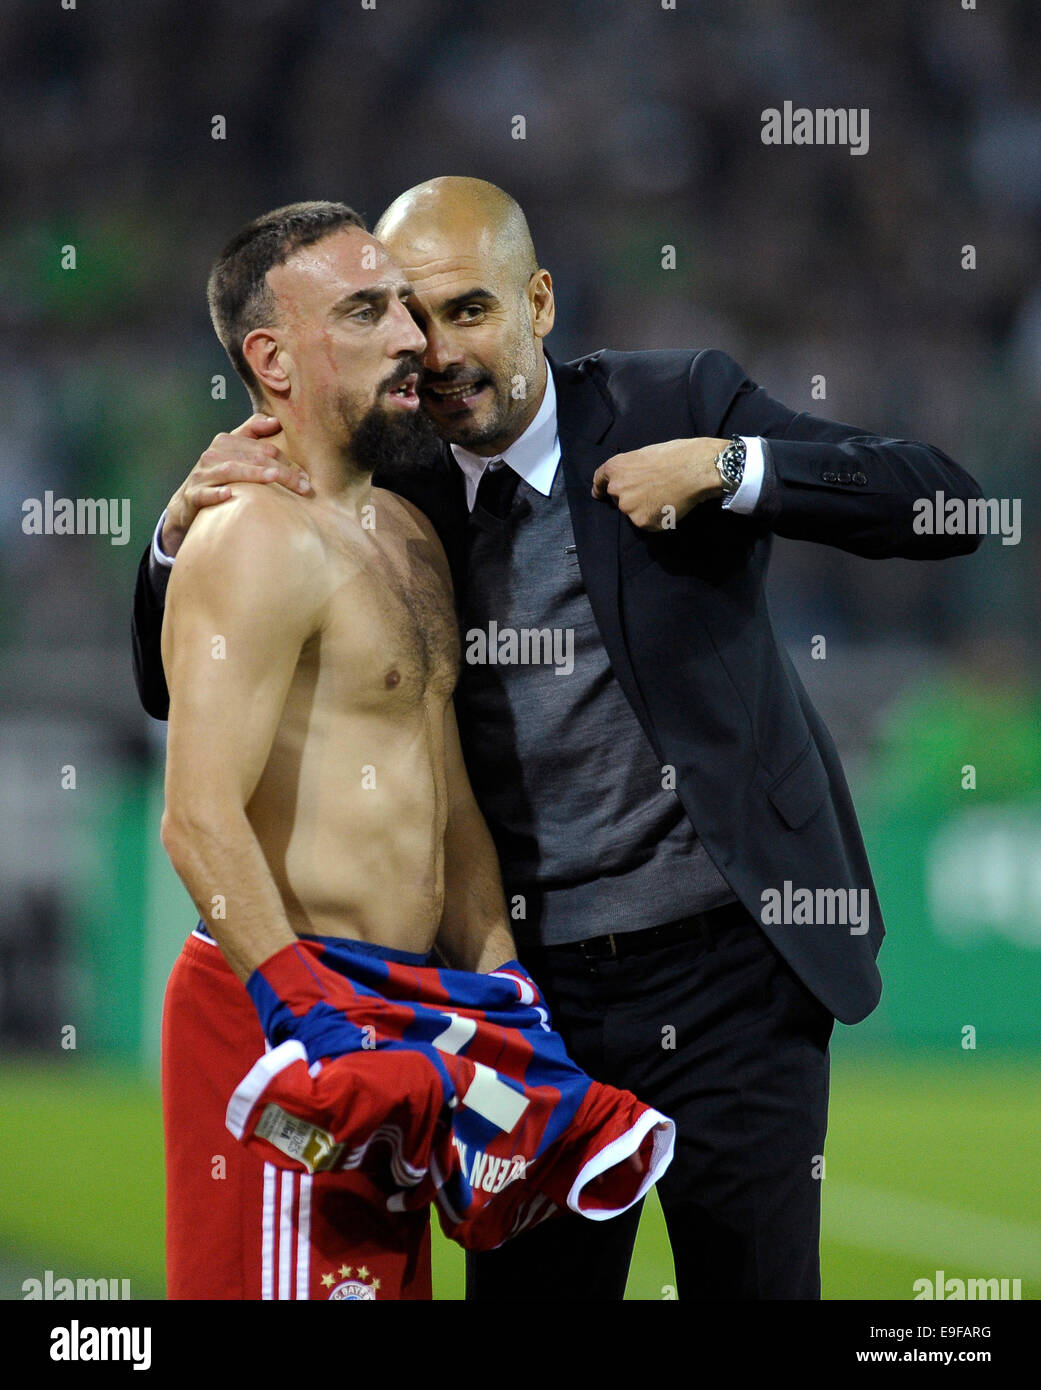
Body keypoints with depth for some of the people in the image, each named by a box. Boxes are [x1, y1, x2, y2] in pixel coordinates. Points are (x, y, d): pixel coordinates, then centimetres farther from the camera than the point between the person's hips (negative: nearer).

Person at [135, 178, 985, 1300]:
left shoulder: (675, 403, -3)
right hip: (532, 995, 2)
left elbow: (946, 505, -8)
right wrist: (183, 533, -13)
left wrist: (727, 469, -21)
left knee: (753, 1285, 2)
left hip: (729, 964, -2)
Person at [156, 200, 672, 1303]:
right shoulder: (255, 542, -13)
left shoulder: (407, 536, 18)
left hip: (398, 1015, 9)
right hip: (289, 1017, -9)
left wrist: (504, 995, 18)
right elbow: (202, 821, -22)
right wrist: (308, 1019, -28)